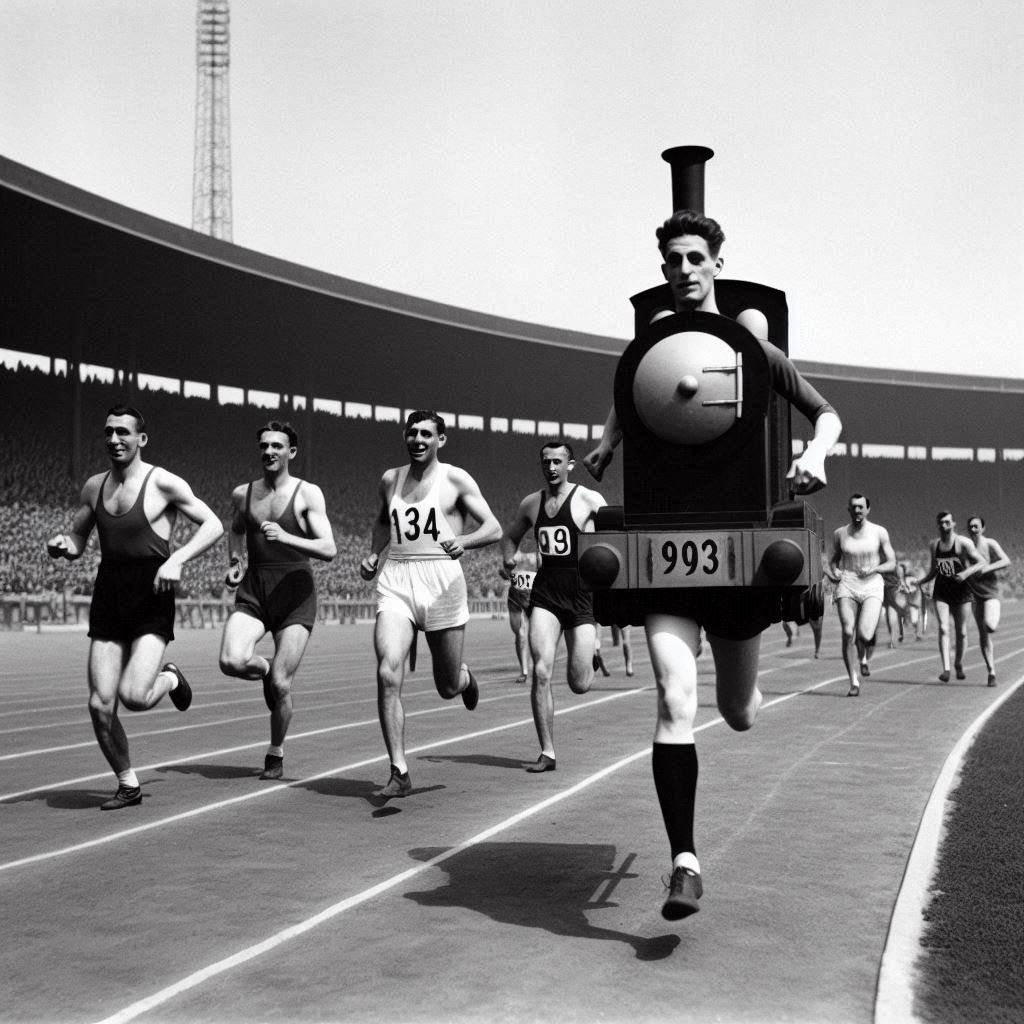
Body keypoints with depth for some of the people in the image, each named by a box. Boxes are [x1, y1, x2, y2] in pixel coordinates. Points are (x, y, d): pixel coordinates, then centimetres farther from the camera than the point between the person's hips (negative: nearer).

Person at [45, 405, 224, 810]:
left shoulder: (163, 483, -6)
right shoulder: (94, 487, 11)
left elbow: (213, 525, -6)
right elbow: (77, 542, 20)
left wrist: (176, 560, -20)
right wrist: (60, 545, -4)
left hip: (151, 599, -5)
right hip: (107, 598, 5)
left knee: (134, 696, -20)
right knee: (100, 705, 0)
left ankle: (170, 678, 16)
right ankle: (128, 784, 20)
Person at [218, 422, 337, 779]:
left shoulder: (308, 494, -3)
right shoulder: (242, 494, 9)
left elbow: (329, 549, -11)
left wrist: (286, 537, -25)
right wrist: (233, 562, 12)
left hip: (295, 592, -3)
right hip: (253, 591, 3)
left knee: (280, 685, -7)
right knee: (232, 662, -22)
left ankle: (276, 754, 18)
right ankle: (266, 669, 14)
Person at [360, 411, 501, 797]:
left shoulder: (455, 479, 1)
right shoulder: (390, 479, 13)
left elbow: (494, 528, -4)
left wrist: (463, 541, -24)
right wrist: (373, 553, 14)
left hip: (441, 580, -2)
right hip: (395, 581, 2)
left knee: (447, 687, 7)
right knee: (388, 674, -18)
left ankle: (465, 677, 47)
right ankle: (399, 772, -13)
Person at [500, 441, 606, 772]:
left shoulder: (588, 500, -4)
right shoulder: (531, 503, 9)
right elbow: (510, 535, 26)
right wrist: (508, 558, 6)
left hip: (582, 592, -3)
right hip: (545, 592, 3)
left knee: (579, 685, -2)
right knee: (541, 672, -13)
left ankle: (589, 656, 37)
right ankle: (547, 754, -4)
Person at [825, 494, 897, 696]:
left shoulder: (879, 532, 5)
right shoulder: (840, 534, 9)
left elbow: (892, 563, 7)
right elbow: (834, 558, 22)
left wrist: (873, 569, -11)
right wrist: (833, 571, 0)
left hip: (872, 585, -2)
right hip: (847, 585, 2)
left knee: (864, 635, -19)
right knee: (848, 632, -13)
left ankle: (865, 657, 19)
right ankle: (854, 682, -2)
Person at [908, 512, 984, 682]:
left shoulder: (963, 543, -8)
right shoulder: (933, 546, 6)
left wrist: (967, 573, -25)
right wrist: (918, 581, 3)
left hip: (961, 592, -2)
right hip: (941, 593, 2)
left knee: (961, 631, 6)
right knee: (943, 628, -13)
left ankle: (958, 664, 28)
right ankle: (946, 669, -19)